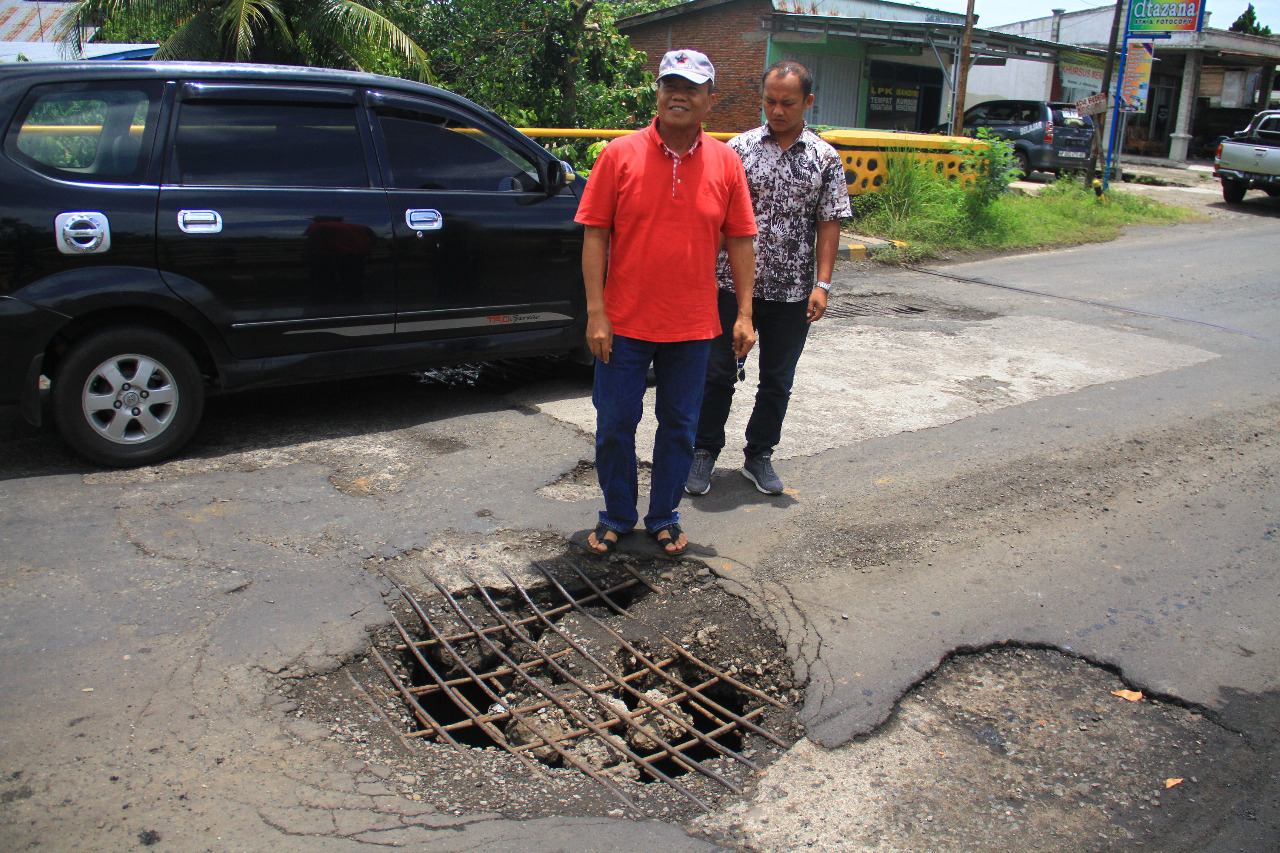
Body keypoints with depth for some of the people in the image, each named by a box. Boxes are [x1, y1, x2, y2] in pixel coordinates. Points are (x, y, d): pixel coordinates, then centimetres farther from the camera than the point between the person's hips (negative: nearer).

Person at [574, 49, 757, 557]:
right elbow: (595, 235, -5)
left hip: (692, 325, 1)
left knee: (679, 426, 11)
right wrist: (596, 313, -10)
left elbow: (739, 242, 5)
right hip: (625, 322, -1)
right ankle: (617, 517, 28)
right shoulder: (620, 154, -4)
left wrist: (744, 314, 0)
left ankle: (664, 517, 30)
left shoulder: (725, 163, 1)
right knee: (614, 424, 8)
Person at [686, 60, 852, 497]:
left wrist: (822, 284, -6)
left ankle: (759, 456, 28)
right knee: (718, 373, 4)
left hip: (792, 292, 1)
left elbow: (829, 225, 2)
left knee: (777, 381, 11)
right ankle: (704, 453, 21)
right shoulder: (739, 147, 1)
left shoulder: (825, 158, 3)